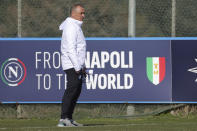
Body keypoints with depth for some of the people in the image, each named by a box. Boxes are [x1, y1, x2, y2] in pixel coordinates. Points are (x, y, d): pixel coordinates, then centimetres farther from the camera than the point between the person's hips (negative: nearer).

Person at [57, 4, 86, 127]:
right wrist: (77, 67, -23)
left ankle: (69, 119, 12)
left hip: (77, 66, 11)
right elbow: (70, 49, -20)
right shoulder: (71, 27, -13)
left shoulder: (76, 26, 21)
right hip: (72, 66, -11)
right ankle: (64, 119, -22)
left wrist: (83, 67, 24)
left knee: (76, 91, 10)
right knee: (72, 90, -17)